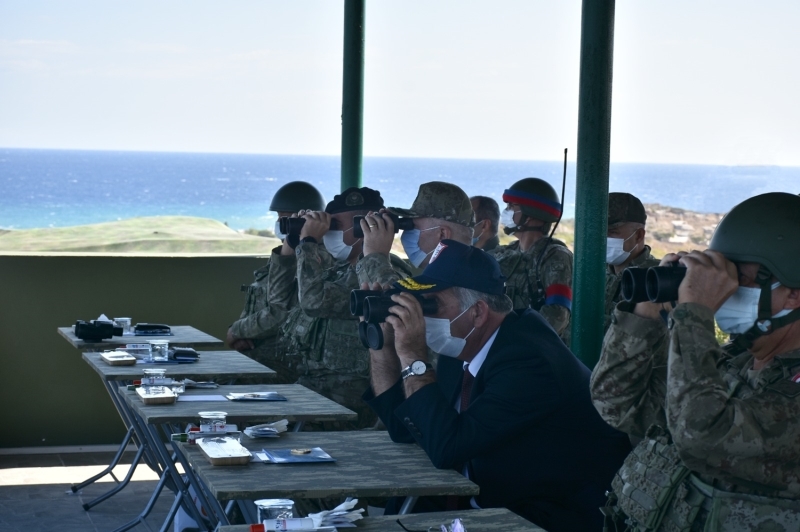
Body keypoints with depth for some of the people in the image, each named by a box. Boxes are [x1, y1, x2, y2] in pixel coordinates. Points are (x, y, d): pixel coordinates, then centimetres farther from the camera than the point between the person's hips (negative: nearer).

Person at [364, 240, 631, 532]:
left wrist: (413, 357, -24)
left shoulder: (526, 360, -24)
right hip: (486, 503, 8)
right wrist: (382, 344, 1)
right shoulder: (460, 351, 2)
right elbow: (405, 428, 9)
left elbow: (446, 448, -29)